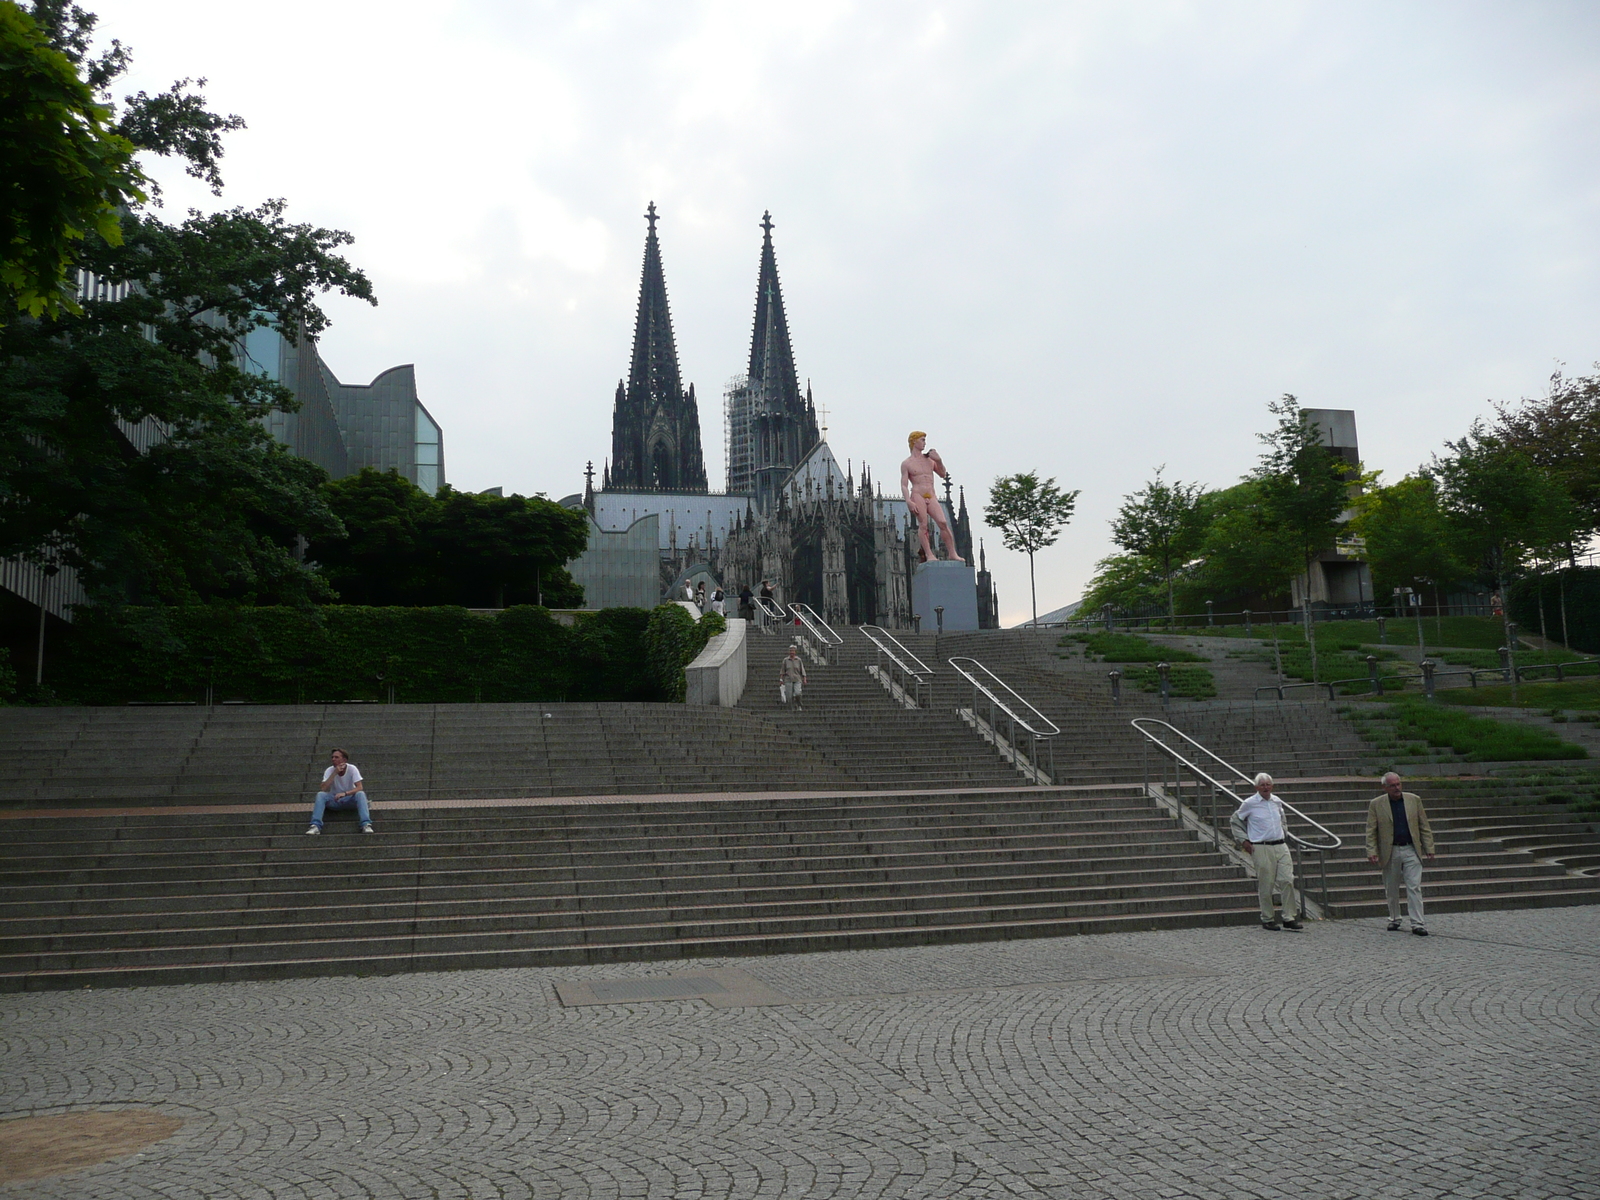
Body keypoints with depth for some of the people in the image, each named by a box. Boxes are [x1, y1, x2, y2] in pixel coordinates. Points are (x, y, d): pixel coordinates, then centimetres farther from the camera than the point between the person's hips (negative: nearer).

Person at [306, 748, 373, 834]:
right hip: (334, 799, 1)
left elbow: (360, 788, -24)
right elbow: (324, 789, -24)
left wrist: (345, 793, -40)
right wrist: (335, 773, -30)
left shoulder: (352, 769, -14)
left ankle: (366, 825, -42)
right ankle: (316, 826, -35)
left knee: (360, 794, -32)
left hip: (349, 798, -1)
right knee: (320, 794, -27)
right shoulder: (330, 770, -10)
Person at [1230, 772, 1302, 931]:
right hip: (1262, 848, -4)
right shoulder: (1249, 804, -4)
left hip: (1281, 846, 4)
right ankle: (1267, 919, 12)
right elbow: (1235, 821, 6)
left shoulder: (1277, 802, 11)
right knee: (1266, 886, -1)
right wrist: (1243, 841, 0)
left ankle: (1289, 918, 4)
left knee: (1288, 881, -3)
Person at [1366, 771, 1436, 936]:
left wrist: (1429, 848, 1)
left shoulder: (1414, 800, 4)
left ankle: (1418, 924, -4)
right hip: (1389, 853, 0)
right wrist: (1371, 851, -11)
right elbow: (1371, 831, -1)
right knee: (1391, 890, 9)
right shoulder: (1376, 804, -1)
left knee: (1414, 888, -5)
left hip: (1411, 851, 0)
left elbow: (1424, 827, 7)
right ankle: (1394, 919, 25)